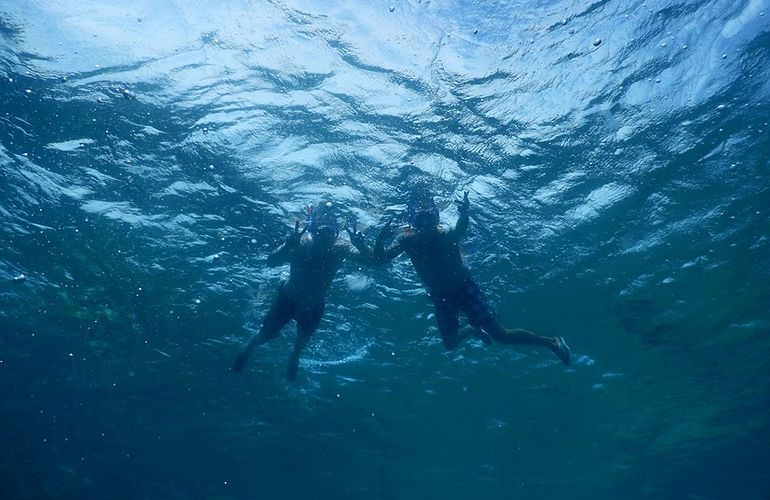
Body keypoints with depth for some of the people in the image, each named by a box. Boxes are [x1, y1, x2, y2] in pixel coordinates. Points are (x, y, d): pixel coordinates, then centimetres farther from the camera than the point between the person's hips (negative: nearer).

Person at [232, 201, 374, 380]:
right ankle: (249, 347, 47)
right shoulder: (300, 241, -27)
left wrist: (360, 244, -52)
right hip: (288, 298, -1)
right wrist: (288, 245, -53)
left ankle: (294, 357, 55)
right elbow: (271, 262, -35)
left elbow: (370, 260, -31)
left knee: (302, 342, 19)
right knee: (267, 334, 11)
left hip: (314, 306, 1)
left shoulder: (339, 248, -24)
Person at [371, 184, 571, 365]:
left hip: (465, 288, -4)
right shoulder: (407, 240, -14)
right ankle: (472, 330, 37)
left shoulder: (446, 235, -25)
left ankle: (551, 342, 14)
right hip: (440, 298, 4)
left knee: (501, 335, -5)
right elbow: (380, 259, -20)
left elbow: (460, 229, -47)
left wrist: (464, 215, -70)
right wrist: (380, 240, -41)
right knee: (450, 344, 6)